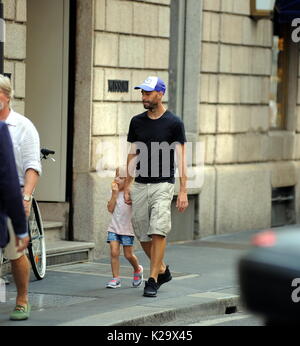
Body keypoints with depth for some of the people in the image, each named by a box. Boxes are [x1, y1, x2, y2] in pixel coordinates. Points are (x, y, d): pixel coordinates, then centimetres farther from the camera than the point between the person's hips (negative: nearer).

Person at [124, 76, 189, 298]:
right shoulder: (137, 122, 8)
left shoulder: (173, 123, -4)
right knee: (143, 235, 7)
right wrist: (127, 186, 9)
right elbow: (133, 155, 14)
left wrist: (183, 191, -11)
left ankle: (152, 280, -9)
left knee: (158, 232, -14)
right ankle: (162, 270, 27)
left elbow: (181, 158, -5)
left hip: (163, 185, -5)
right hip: (140, 185, 5)